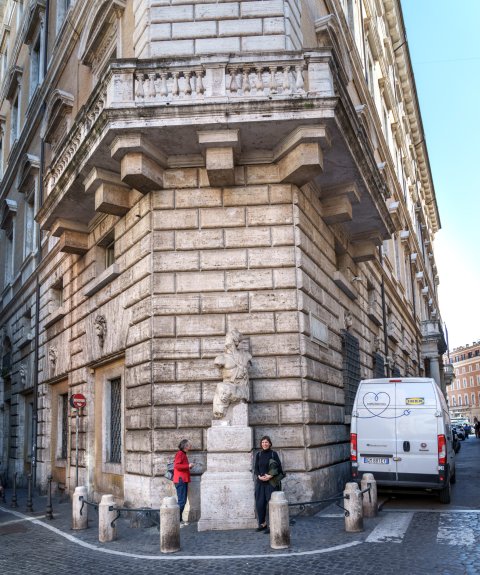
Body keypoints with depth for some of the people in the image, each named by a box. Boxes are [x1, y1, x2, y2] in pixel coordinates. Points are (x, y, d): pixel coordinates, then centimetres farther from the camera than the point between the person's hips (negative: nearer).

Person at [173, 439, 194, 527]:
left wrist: (189, 467, 10)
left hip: (184, 481, 10)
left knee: (183, 501, 12)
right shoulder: (179, 453, -9)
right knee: (181, 501, -11)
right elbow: (176, 465, -21)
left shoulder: (183, 454, 19)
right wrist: (188, 466, -17)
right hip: (180, 480, -10)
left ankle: (180, 520, 17)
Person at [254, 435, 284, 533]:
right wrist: (259, 476, -9)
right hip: (260, 482, 4)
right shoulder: (258, 455, 9)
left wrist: (270, 476, -15)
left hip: (271, 482, -4)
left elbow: (279, 467, -5)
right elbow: (256, 468, 10)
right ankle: (262, 523, 18)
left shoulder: (273, 454, -2)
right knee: (259, 503, 3)